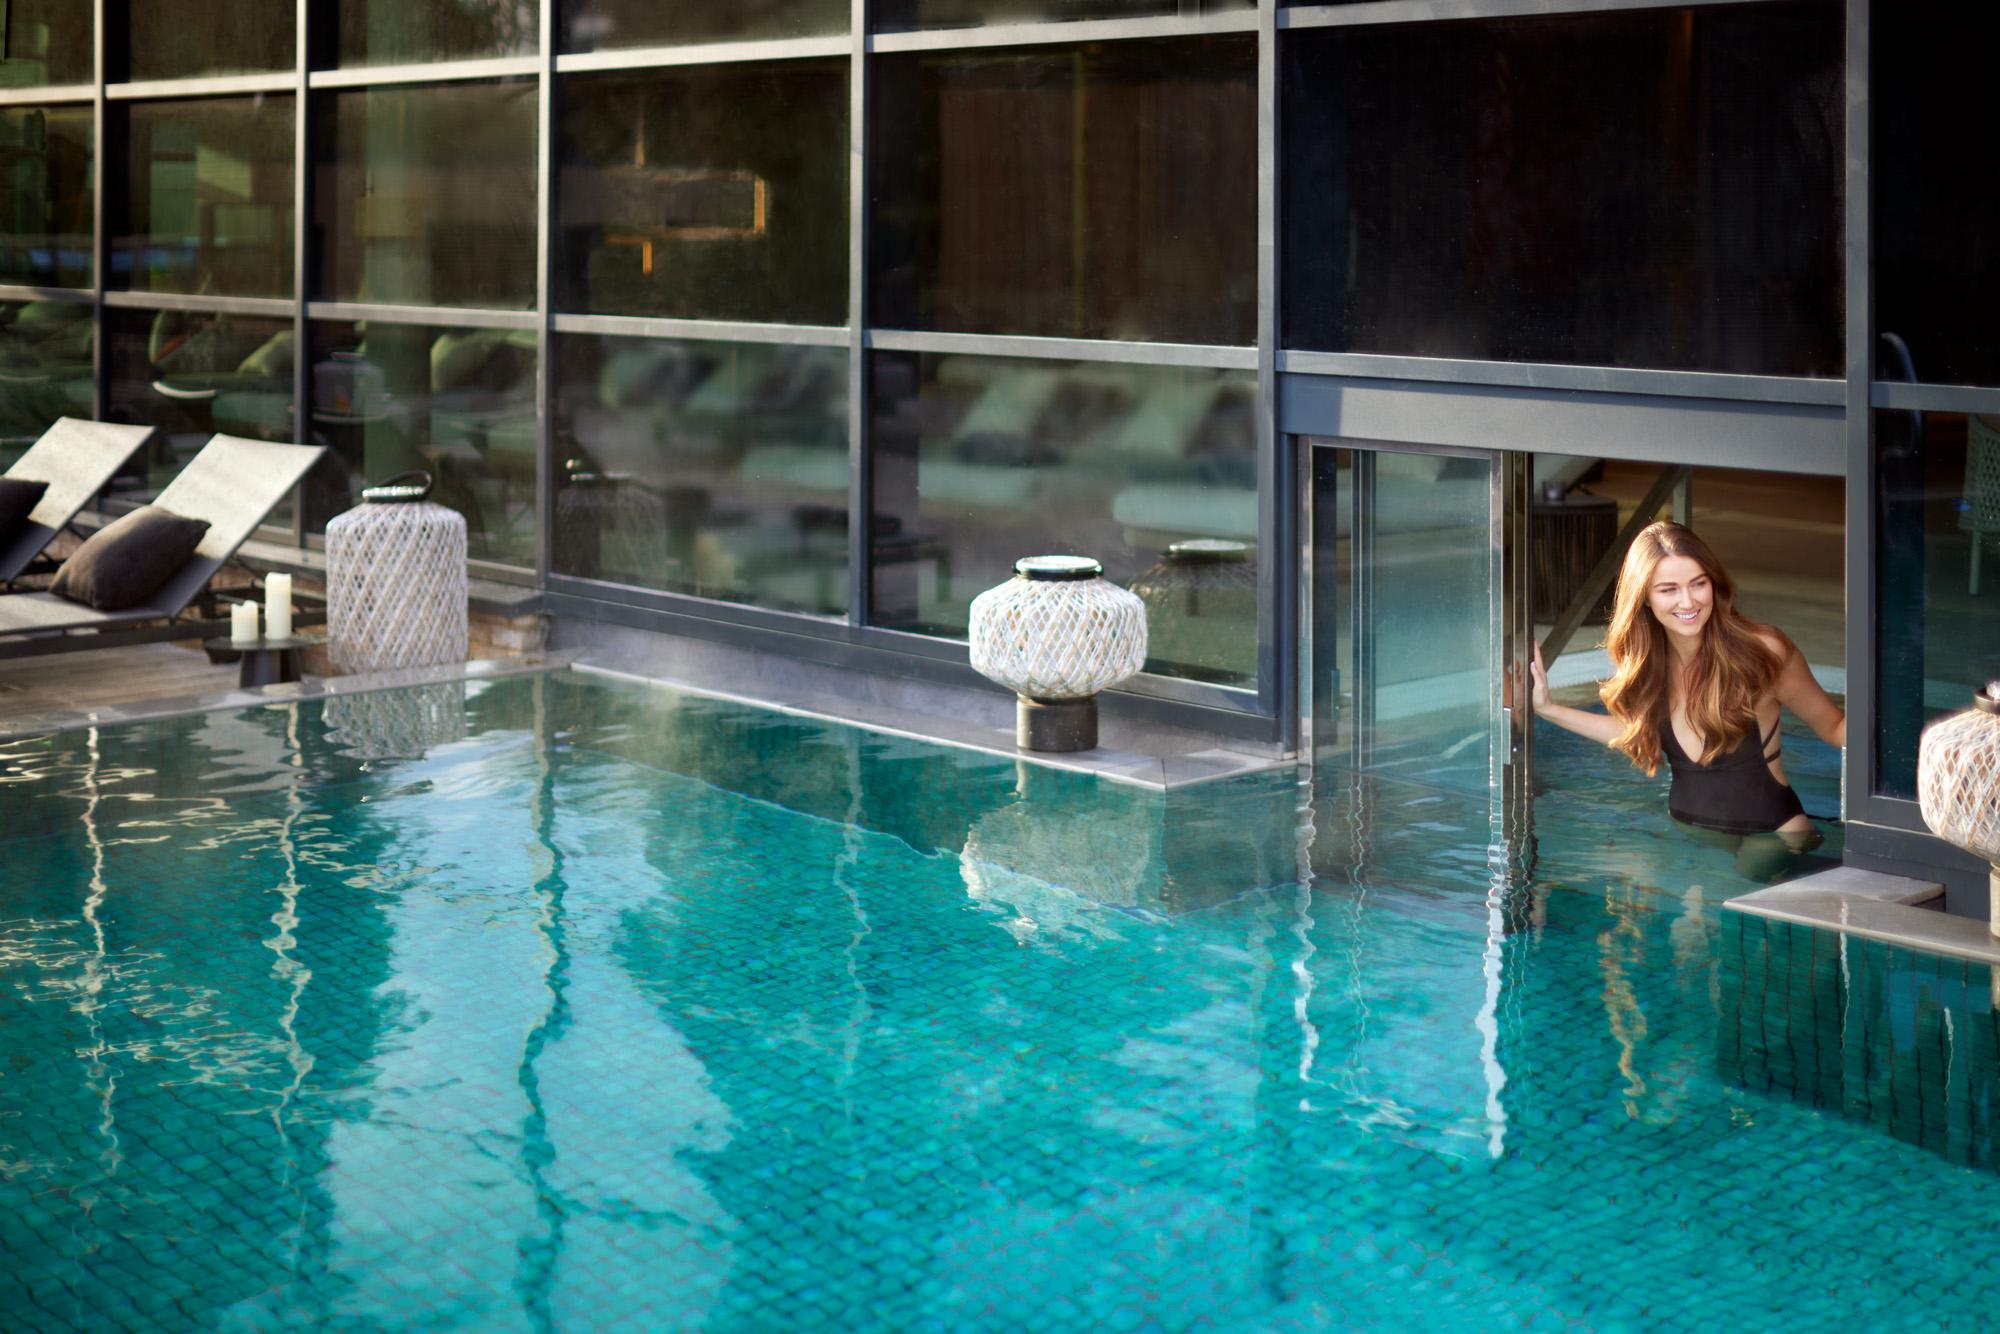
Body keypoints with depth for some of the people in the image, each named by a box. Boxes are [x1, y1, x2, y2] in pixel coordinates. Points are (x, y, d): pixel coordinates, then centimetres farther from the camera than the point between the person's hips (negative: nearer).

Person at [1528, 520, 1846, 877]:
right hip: (1686, 835, 5)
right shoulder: (1645, 661, -1)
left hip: (1771, 837, -5)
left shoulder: (1762, 651, -15)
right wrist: (1549, 710, 13)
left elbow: (1833, 727, -4)